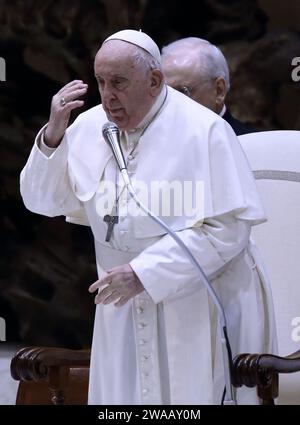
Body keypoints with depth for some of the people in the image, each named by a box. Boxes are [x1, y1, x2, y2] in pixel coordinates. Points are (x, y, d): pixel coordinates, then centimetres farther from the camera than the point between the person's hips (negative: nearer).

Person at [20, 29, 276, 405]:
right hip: (125, 308, 5)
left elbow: (228, 229, -19)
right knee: (124, 394, 8)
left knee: (194, 394, 1)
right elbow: (43, 201, 3)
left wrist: (143, 272, -23)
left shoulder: (205, 131, -16)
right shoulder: (90, 127, 0)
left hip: (200, 307, -4)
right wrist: (53, 134, -13)